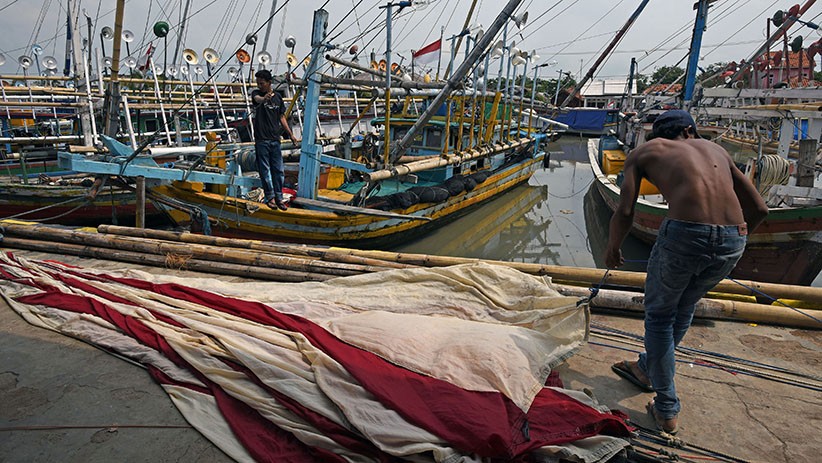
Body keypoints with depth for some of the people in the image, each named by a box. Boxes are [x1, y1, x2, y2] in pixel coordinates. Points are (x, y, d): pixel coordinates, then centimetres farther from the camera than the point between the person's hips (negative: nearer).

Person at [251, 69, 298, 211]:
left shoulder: (278, 97, 8)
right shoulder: (256, 93, -1)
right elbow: (257, 99, -27)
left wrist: (290, 134, 9)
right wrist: (264, 98, -51)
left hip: (275, 139, 3)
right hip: (261, 139, -3)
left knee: (278, 170, 4)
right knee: (265, 170, 2)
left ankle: (279, 197, 12)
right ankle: (270, 196, 11)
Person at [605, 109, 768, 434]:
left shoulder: (642, 153, 16)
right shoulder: (716, 149, 27)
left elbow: (625, 213, 3)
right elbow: (758, 208, 25)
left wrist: (612, 250, 21)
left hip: (685, 233, -4)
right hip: (733, 241, 5)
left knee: (660, 314, 19)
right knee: (684, 305, 28)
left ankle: (667, 410, 25)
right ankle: (648, 368, 49)